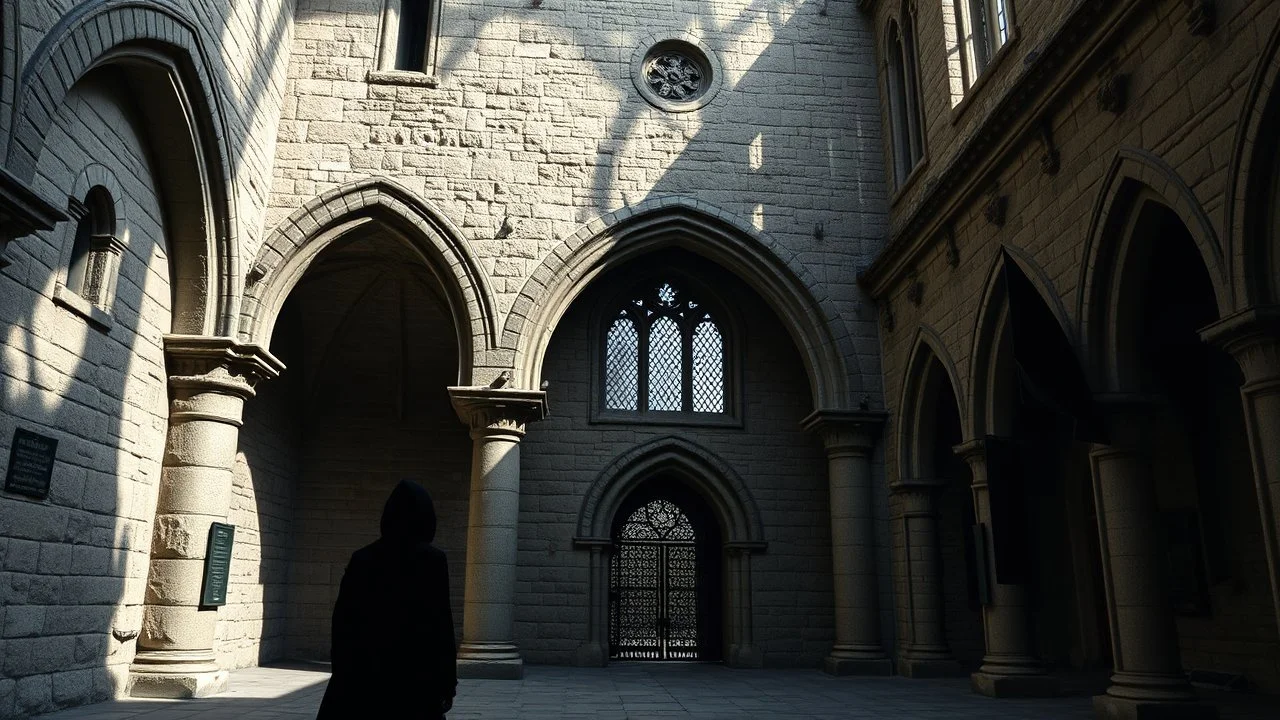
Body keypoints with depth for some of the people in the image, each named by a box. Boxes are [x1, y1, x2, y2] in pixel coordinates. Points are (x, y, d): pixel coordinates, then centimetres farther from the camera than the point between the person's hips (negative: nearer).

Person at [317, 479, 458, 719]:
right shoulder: (432, 560, -8)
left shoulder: (362, 558, 4)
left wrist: (342, 671, 14)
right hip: (415, 679, -3)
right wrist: (448, 684, -4)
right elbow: (442, 624, -10)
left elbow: (342, 618, 5)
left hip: (362, 676, 4)